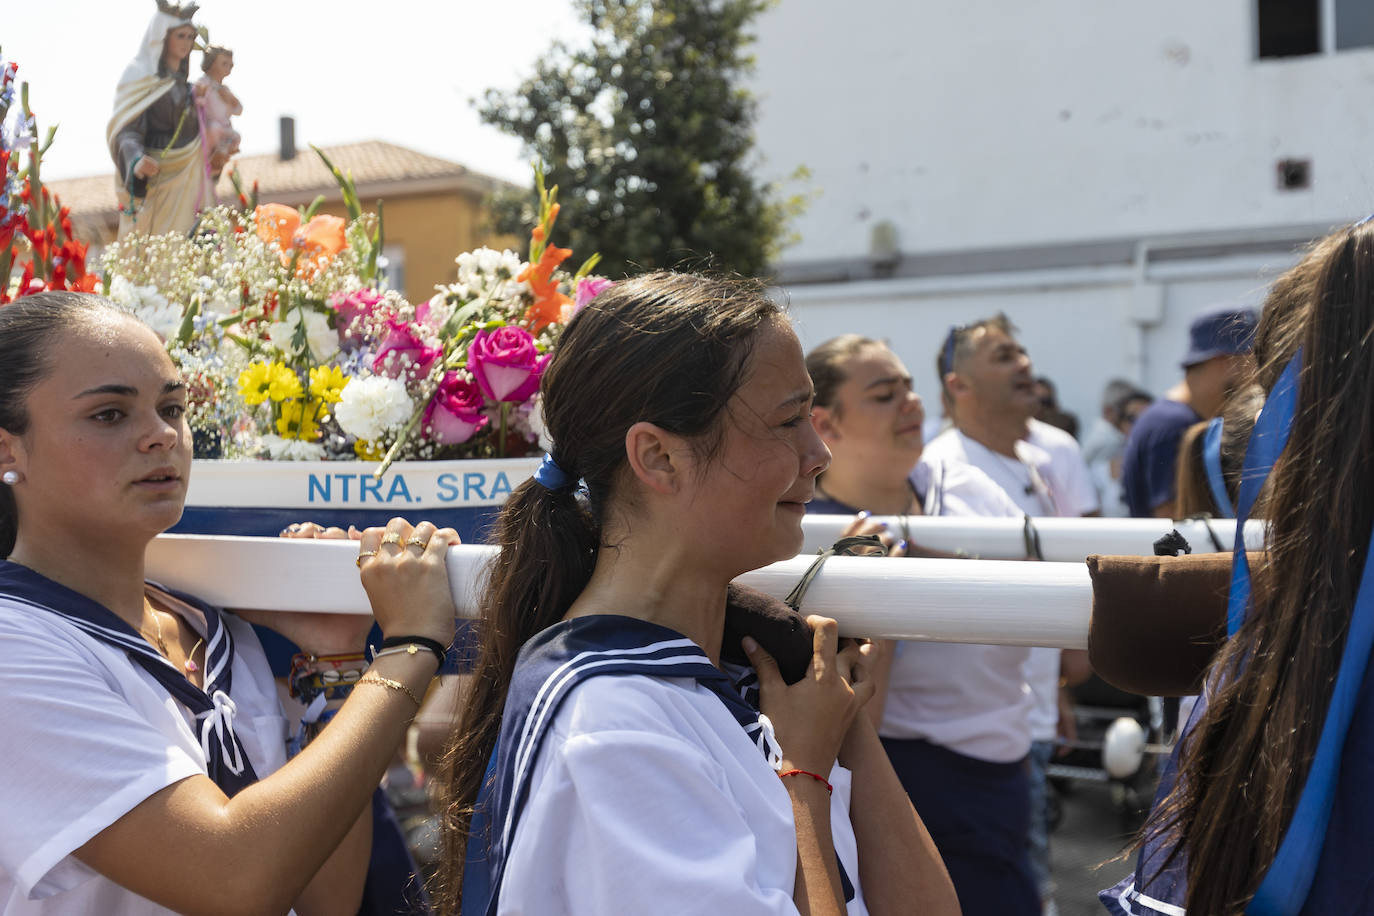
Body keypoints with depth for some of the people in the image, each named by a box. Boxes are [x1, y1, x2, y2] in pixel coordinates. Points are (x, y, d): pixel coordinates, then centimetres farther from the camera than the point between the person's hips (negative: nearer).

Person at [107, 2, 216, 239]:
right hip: (156, 180, -7)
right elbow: (127, 130, -21)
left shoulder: (181, 80, 11)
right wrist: (137, 160, -38)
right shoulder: (141, 76, -11)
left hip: (187, 181, 7)